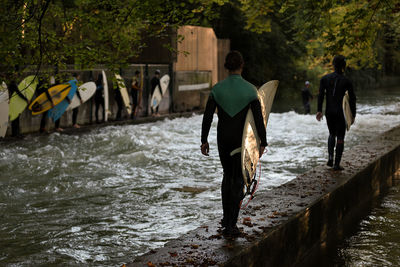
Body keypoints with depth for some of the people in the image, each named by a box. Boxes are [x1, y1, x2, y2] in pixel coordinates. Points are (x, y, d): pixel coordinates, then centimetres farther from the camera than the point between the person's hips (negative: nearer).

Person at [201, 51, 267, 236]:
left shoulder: (217, 88, -6)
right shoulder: (250, 89, -11)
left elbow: (207, 116, -5)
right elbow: (258, 118, -13)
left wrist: (204, 140, 4)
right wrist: (263, 143, -4)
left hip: (223, 138, 3)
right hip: (242, 139, -2)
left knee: (227, 176, 21)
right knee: (238, 180, 4)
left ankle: (227, 218, 25)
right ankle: (231, 224, 0)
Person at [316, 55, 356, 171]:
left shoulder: (325, 78, 2)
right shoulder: (346, 81, -4)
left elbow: (321, 95, -5)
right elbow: (352, 99, -3)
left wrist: (319, 110, -5)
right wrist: (353, 115, 4)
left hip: (329, 112, 3)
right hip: (341, 113, -3)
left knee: (332, 134, 22)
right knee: (340, 137, 5)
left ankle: (330, 156, 3)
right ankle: (337, 164, 1)